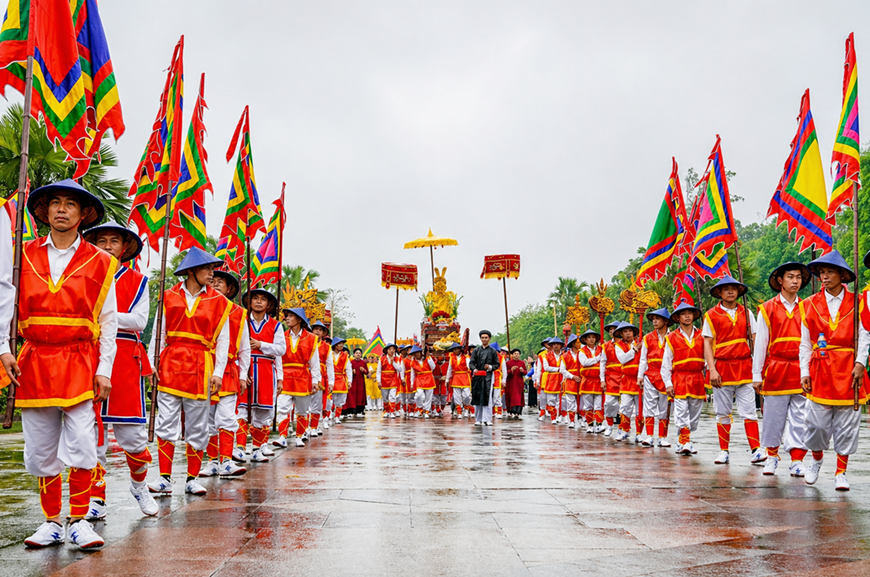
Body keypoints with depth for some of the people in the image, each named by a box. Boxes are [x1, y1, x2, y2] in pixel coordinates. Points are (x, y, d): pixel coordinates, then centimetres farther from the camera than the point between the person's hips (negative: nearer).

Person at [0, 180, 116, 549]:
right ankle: (52, 523, 19)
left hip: (79, 363, -2)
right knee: (41, 450, 6)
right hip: (34, 362, 2)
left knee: (81, 446, -8)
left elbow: (108, 321, 4)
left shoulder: (100, 262, 4)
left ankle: (79, 521, 6)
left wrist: (104, 370, -3)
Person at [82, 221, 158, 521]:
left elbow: (139, 320, -5)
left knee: (132, 432, -2)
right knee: (91, 432, 1)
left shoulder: (137, 281, 8)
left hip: (125, 363, -1)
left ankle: (139, 484, 24)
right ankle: (96, 499, 11)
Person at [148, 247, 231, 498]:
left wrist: (218, 372, -4)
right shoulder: (169, 297, 7)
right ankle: (165, 479, 4)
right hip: (170, 365, 1)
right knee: (166, 423, -2)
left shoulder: (219, 302, 5)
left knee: (197, 427, 4)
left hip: (200, 368, 0)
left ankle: (192, 478, 14)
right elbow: (158, 334, 8)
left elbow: (222, 340, 4)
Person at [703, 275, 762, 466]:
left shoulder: (746, 313, 9)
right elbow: (707, 344, -1)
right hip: (722, 368, -1)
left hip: (744, 367, 1)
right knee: (722, 412, 5)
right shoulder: (711, 315, 2)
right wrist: (712, 370, -10)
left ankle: (756, 449, -1)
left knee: (749, 410, -2)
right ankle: (724, 451, 13)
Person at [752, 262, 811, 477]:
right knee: (774, 416, 3)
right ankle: (772, 456, 18)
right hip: (776, 370, -1)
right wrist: (757, 375, 0)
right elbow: (760, 344, 4)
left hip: (800, 371, 2)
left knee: (800, 417, 0)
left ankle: (797, 460, 6)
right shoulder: (767, 309, 5)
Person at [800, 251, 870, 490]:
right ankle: (816, 461, 27)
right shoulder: (809, 305, 6)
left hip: (848, 371, 0)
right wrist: (804, 372, -1)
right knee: (817, 423, 0)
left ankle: (840, 472, 14)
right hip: (820, 371, 1)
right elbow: (805, 344, 6)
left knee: (847, 424, 2)